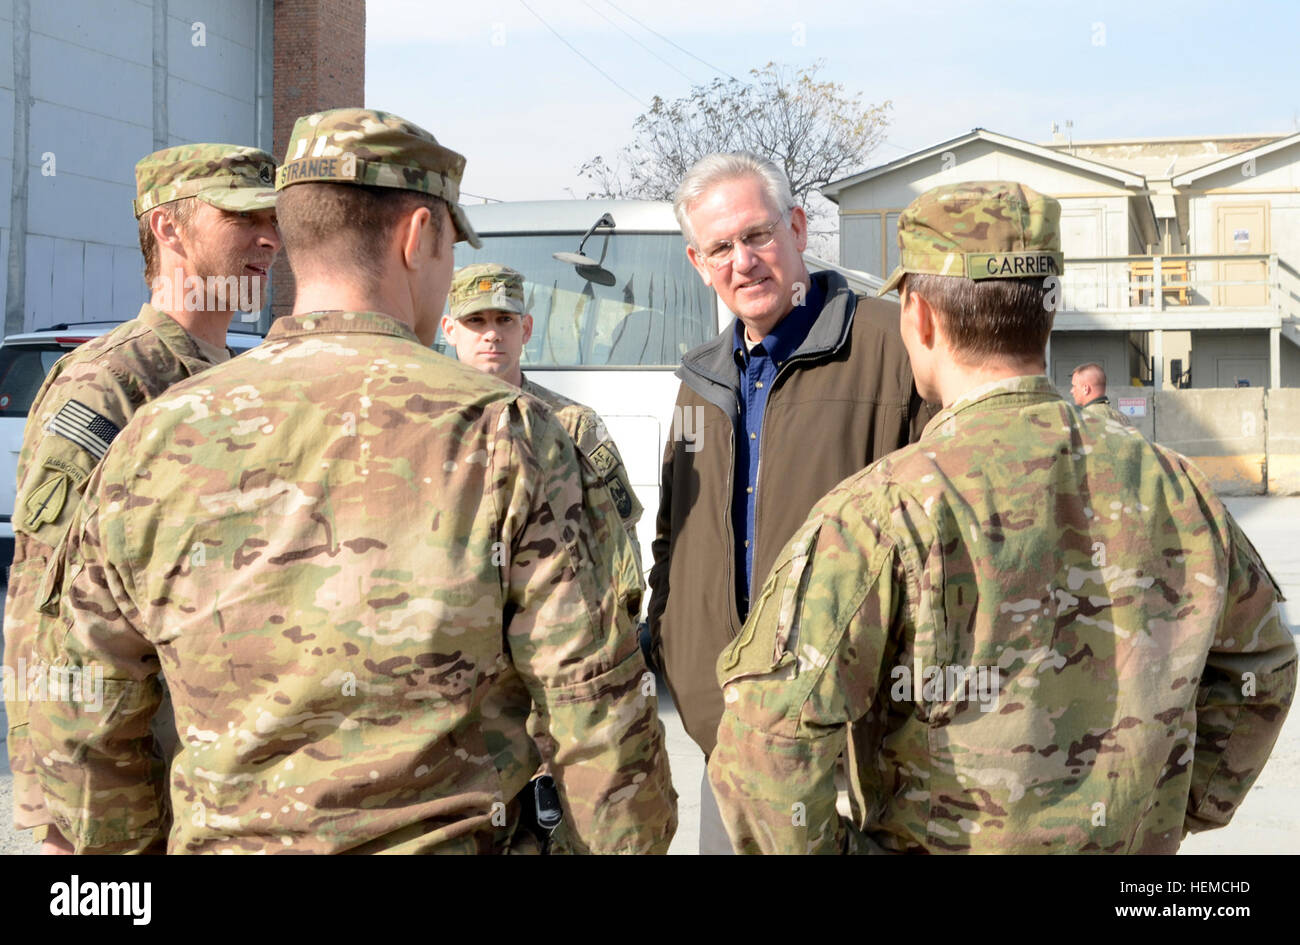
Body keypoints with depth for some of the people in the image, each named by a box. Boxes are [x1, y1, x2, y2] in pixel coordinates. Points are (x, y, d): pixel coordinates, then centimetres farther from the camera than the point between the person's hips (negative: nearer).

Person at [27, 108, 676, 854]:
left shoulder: (156, 439, -3)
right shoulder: (502, 437, -14)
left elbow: (84, 735, 2)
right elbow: (599, 713, -13)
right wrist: (634, 840, 1)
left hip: (222, 838, 3)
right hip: (451, 838, -3)